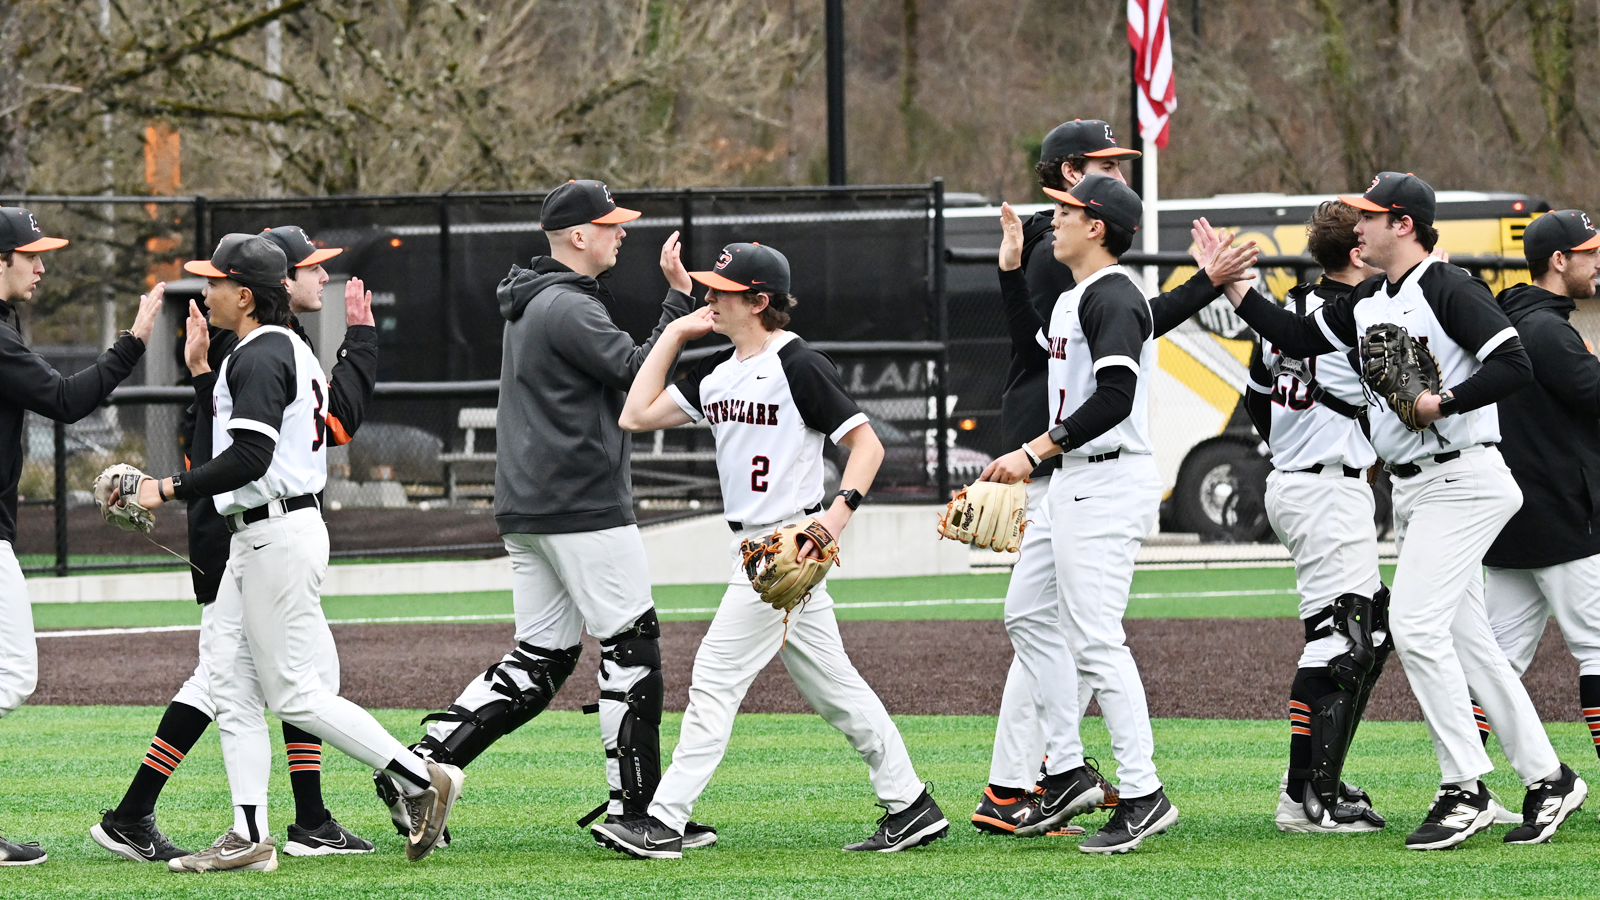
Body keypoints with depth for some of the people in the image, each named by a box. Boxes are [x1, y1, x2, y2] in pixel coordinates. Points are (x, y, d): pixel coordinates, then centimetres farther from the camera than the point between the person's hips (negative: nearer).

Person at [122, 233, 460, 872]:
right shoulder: (289, 351, 17)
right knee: (232, 686, 7)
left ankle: (421, 779, -3)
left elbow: (250, 458, -26)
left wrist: (170, 489, -19)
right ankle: (250, 836, 4)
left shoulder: (260, 357, -16)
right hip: (255, 539, 11)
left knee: (294, 693, -7)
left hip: (277, 535, -11)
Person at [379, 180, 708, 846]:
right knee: (632, 642, -2)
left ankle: (423, 764, -1)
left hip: (527, 509, 10)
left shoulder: (529, 302, 17)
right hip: (583, 506, -10)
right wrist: (679, 298, -12)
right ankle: (634, 807, -1)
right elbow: (641, 373, -18)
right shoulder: (568, 310, -14)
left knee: (541, 658, 9)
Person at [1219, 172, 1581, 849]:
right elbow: (1298, 337, 17)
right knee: (1466, 639, 9)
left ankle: (1465, 788, -13)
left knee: (1415, 622, -17)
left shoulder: (1448, 289, -14)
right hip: (1411, 489, 10)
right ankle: (1544, 778, 16)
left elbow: (1513, 365, -21)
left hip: (1461, 481, -10)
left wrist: (1442, 403, -23)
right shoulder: (1367, 304, 14)